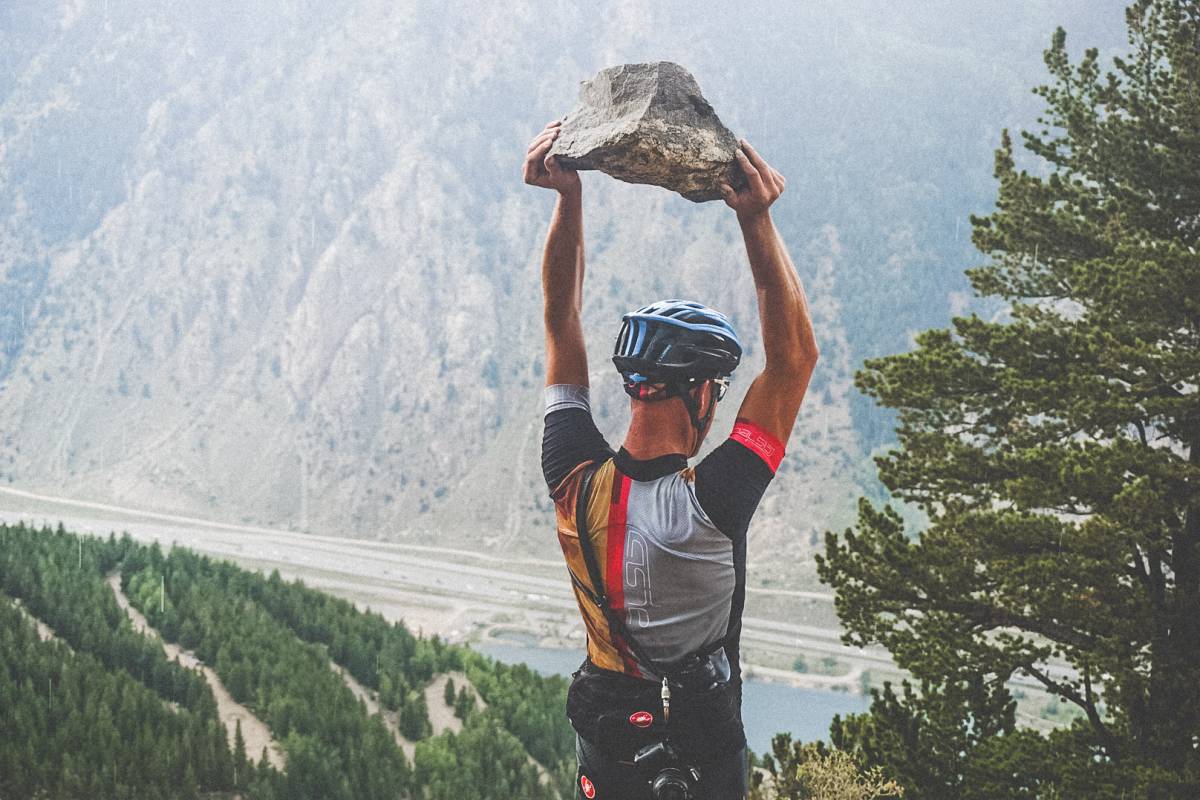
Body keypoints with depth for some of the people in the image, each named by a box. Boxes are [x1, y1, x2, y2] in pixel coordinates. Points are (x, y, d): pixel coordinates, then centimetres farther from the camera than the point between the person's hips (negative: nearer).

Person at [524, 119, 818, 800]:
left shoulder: (577, 484, -18)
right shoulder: (710, 505, -30)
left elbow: (562, 323, -9)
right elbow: (795, 358, -28)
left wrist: (569, 198, -13)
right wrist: (756, 220, -33)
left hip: (606, 745, 4)